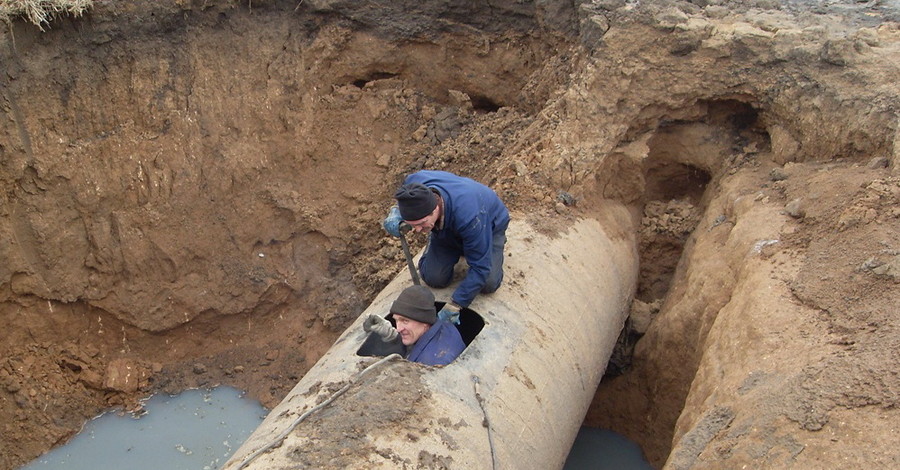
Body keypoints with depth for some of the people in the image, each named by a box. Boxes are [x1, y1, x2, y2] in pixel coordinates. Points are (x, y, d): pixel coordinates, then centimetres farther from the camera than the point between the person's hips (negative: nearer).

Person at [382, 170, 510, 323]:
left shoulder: (468, 216, -48)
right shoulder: (413, 183, -36)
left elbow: (480, 267, -38)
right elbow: (401, 204, -7)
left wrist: (453, 307, -39)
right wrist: (395, 215, -32)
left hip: (489, 226, -3)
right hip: (446, 228, 4)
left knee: (489, 284, -14)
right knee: (434, 278, -10)